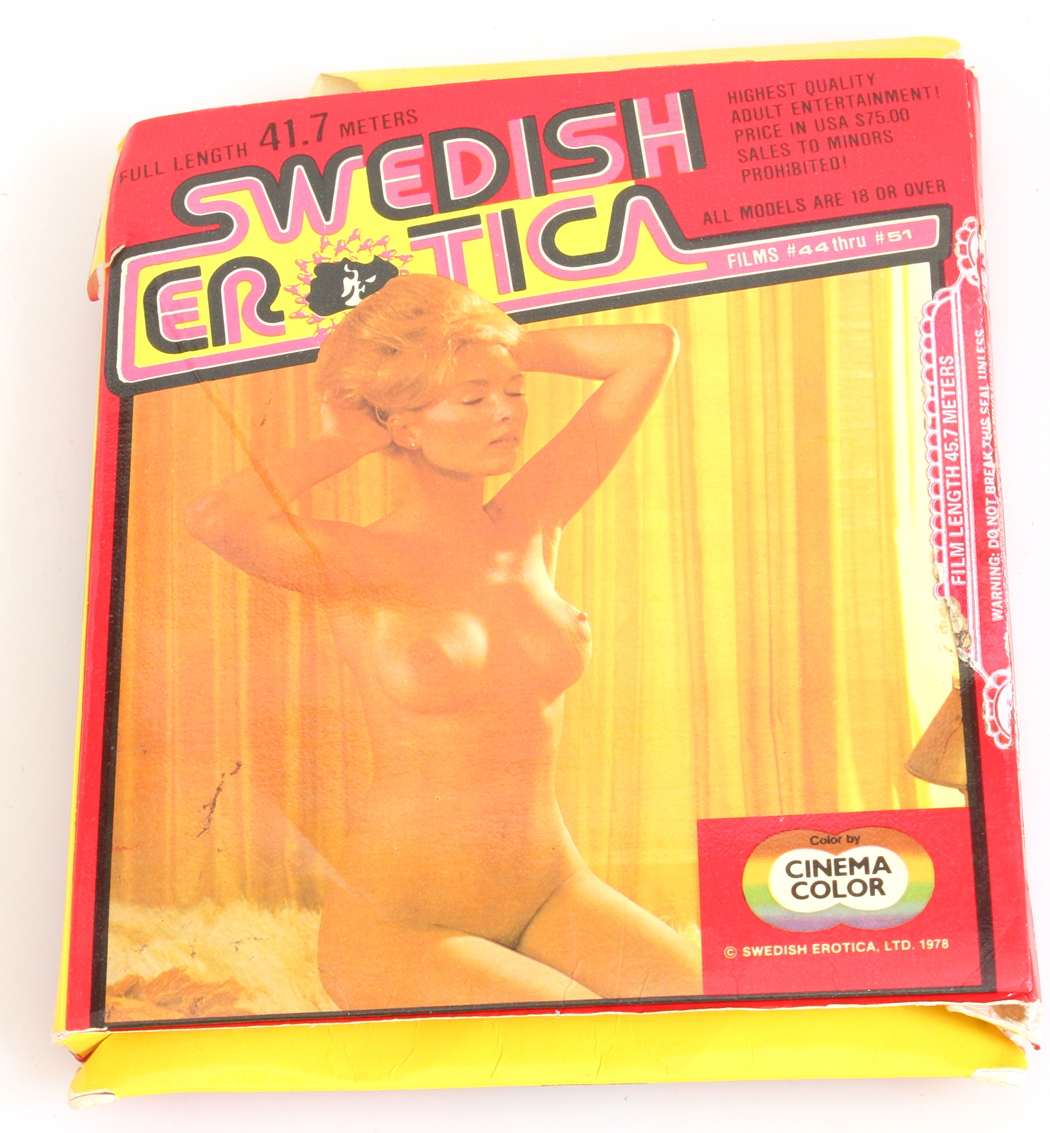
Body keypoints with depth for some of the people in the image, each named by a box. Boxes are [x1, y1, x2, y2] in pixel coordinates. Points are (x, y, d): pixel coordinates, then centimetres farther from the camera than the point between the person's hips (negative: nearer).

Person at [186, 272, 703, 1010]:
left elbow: (653, 349, 7)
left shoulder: (532, 523, 4)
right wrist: (346, 443, -12)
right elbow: (215, 519, -30)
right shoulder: (361, 565, -8)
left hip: (550, 892, 5)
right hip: (400, 924, -4)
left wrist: (500, 348, 7)